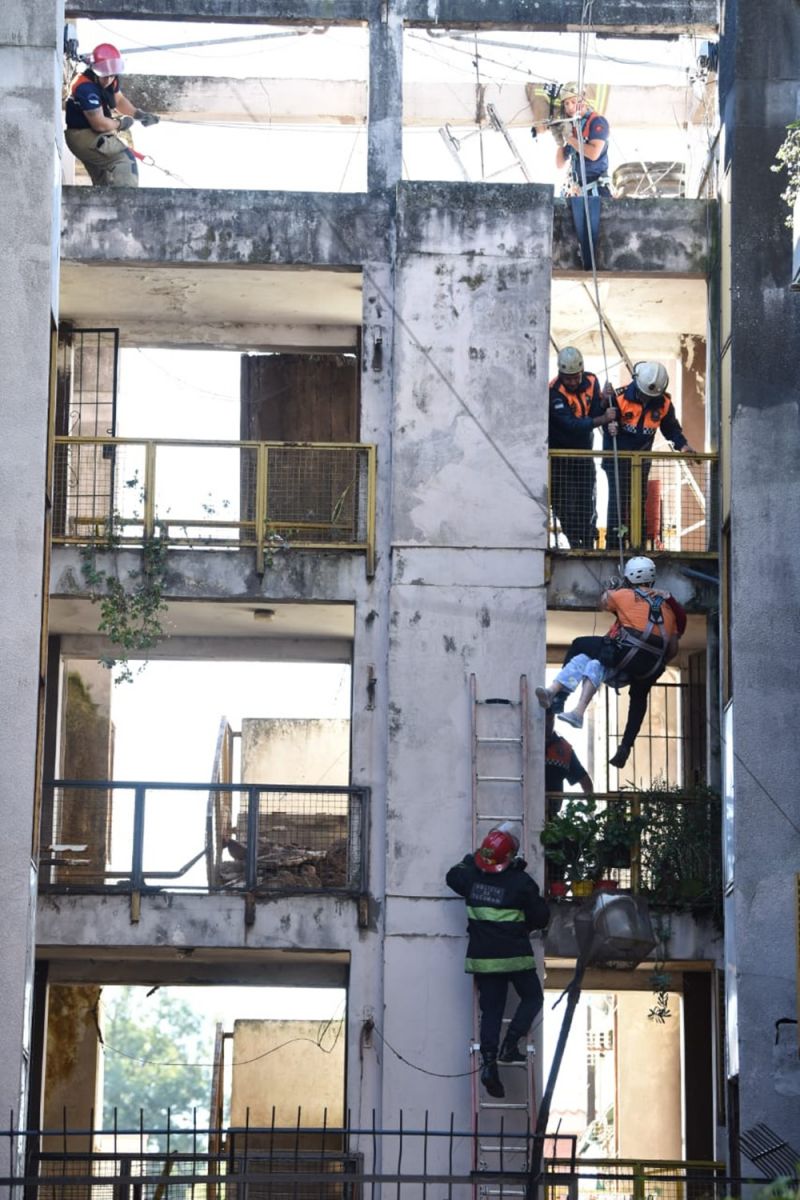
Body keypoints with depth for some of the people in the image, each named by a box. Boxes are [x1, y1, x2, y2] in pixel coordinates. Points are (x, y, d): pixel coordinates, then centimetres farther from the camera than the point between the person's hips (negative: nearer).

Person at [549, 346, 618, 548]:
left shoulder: (591, 382, -2)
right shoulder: (554, 392, -21)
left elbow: (595, 415, -4)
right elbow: (571, 424, -30)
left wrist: (603, 400, -23)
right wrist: (602, 419, -36)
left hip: (584, 452, 5)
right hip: (560, 455, -5)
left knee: (587, 505, 4)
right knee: (565, 505, -4)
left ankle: (588, 545, 11)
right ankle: (575, 544, 6)